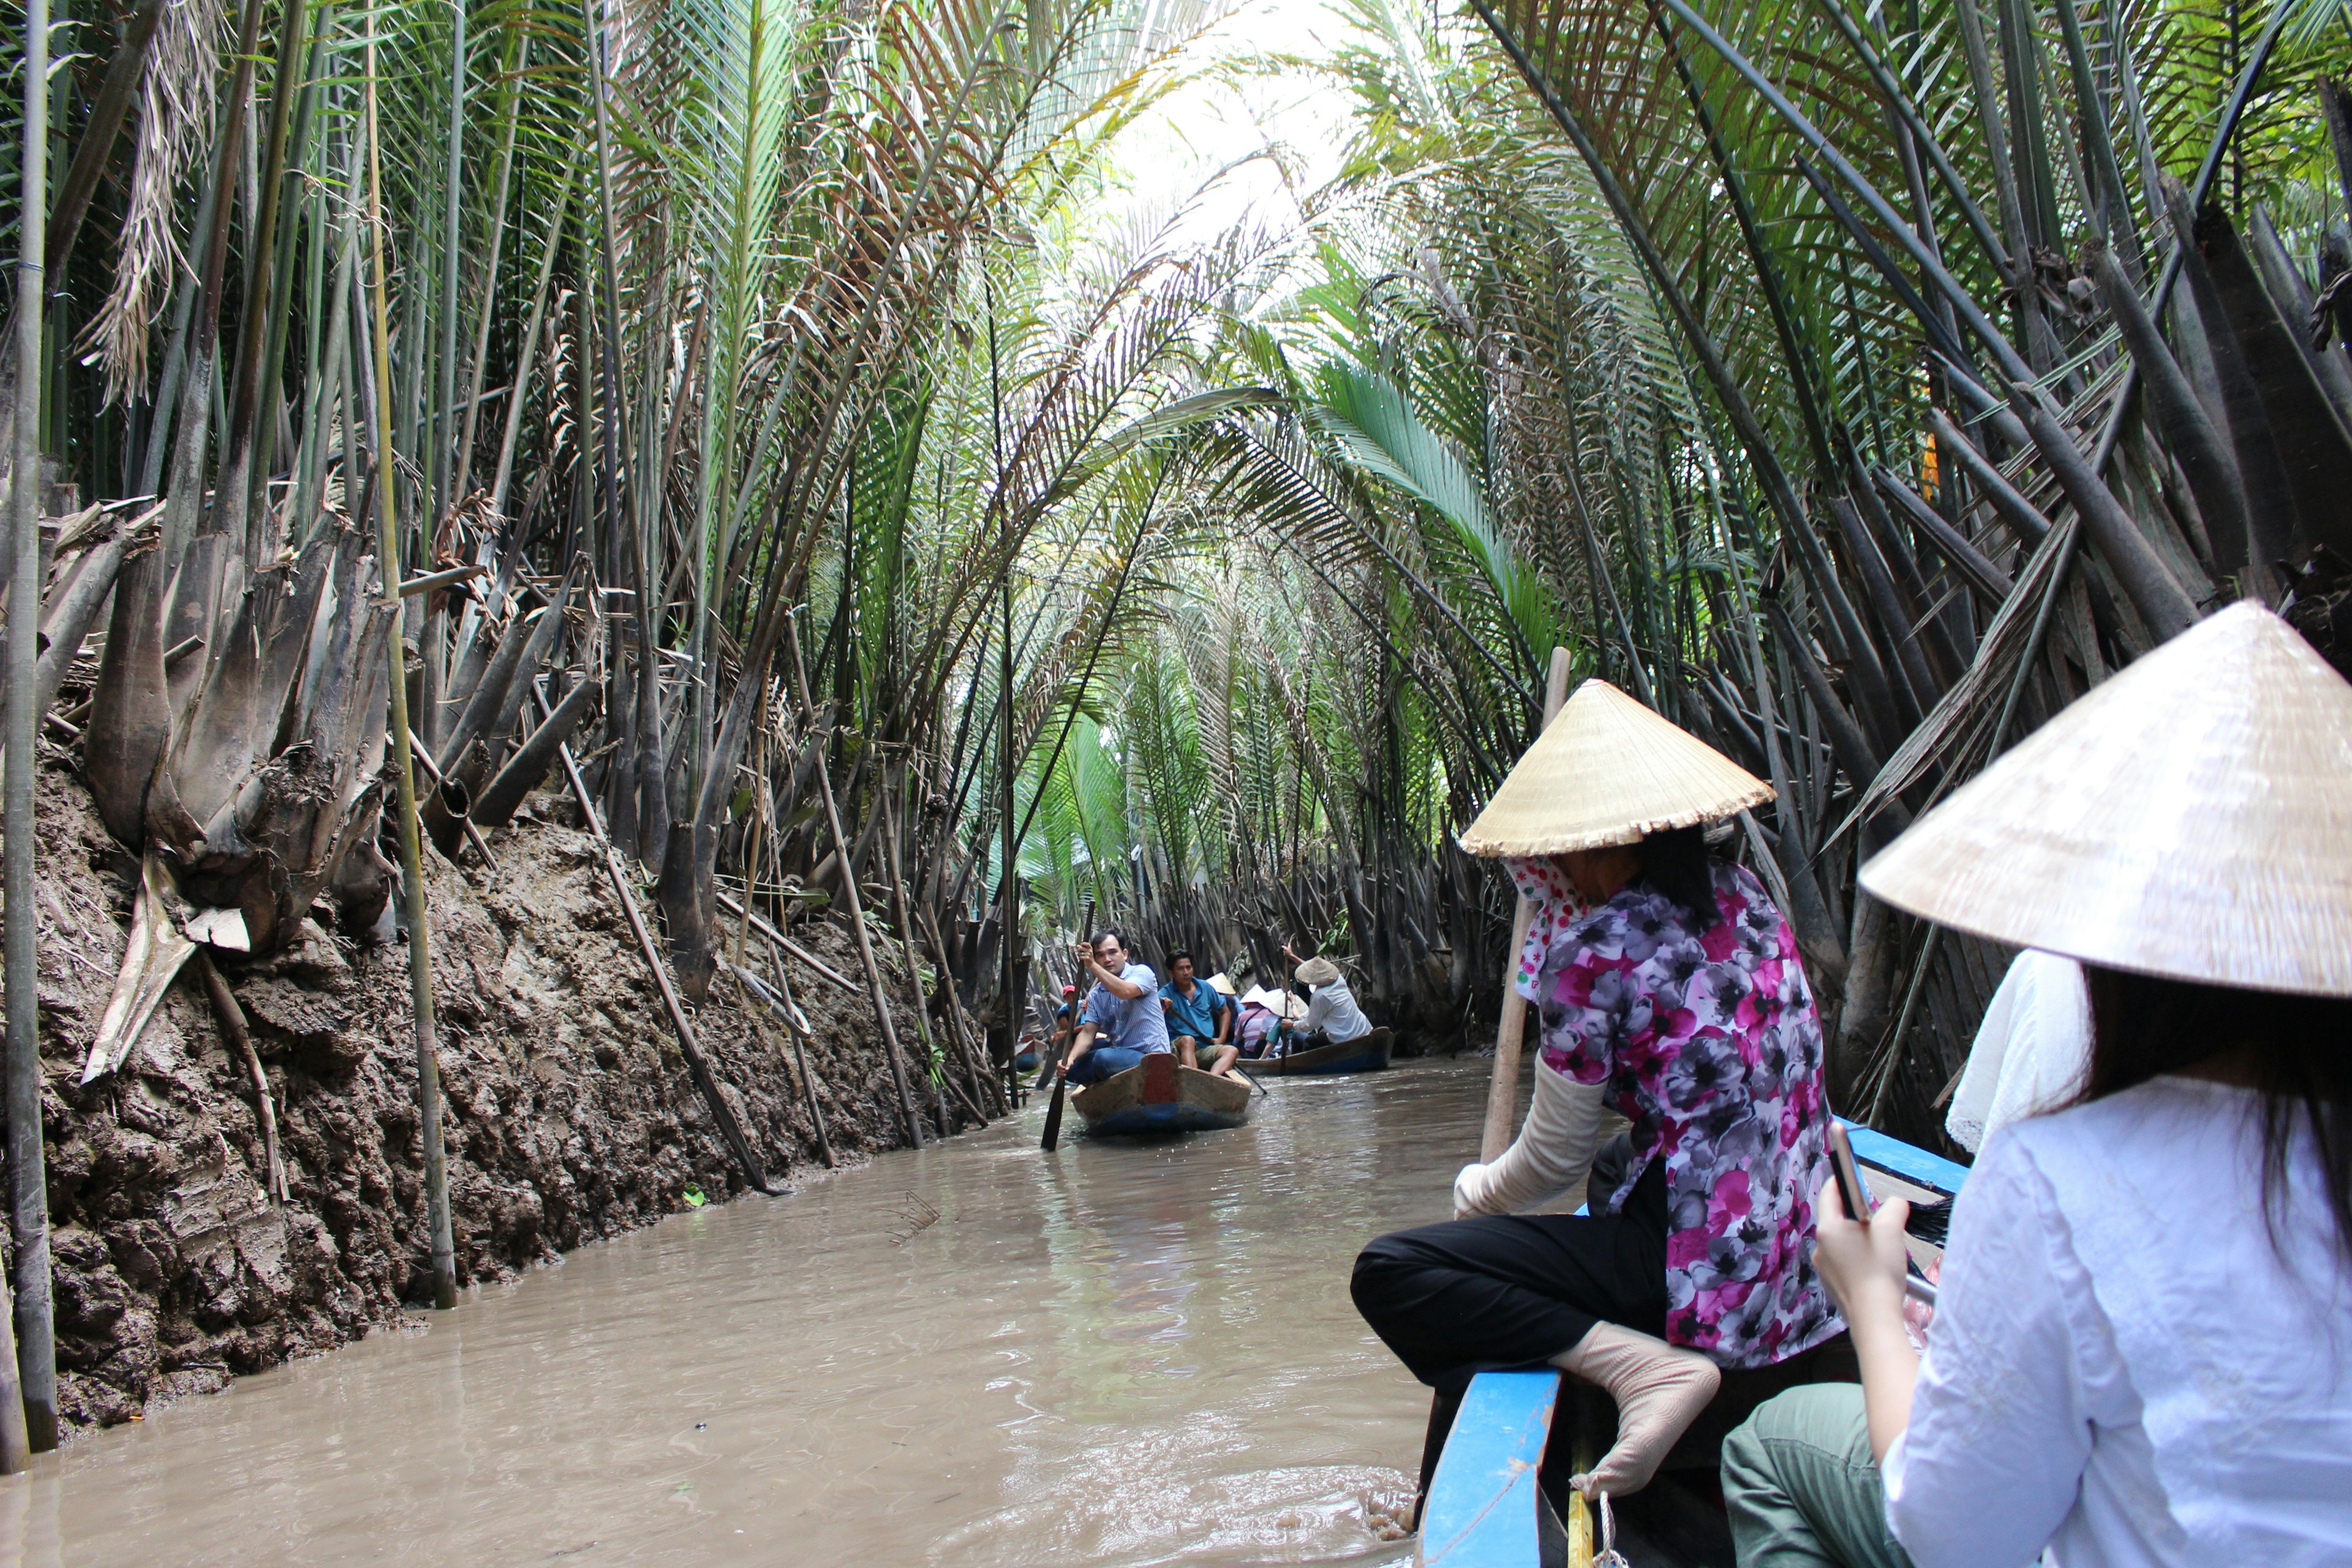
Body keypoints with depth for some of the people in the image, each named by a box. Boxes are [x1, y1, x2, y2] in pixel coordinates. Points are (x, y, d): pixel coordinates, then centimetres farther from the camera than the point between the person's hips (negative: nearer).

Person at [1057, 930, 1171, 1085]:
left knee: (1104, 1059, -31)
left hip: (1149, 1055, -7)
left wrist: (1092, 966, -36)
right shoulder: (1096, 995, 11)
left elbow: (1125, 992, -30)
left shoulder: (1142, 972, -7)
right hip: (1119, 1053, 7)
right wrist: (1070, 1058, -17)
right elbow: (1087, 1033, 3)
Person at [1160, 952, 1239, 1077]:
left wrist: (1221, 1038, 12)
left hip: (1206, 1049, 4)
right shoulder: (1166, 994, 0)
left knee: (1232, 1051, -25)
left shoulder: (1205, 988, 13)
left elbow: (1225, 1012, 26)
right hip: (1180, 1048, -4)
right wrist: (1160, 1009, -38)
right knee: (1188, 1040, -37)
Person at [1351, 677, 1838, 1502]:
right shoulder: (1745, 896, 4)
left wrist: (1477, 1190, 14)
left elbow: (1553, 1163, -7)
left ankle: (1641, 1363, -19)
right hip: (1797, 1265, 9)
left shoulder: (1593, 952, -17)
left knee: (1388, 1274, -11)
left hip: (1698, 1272, -9)